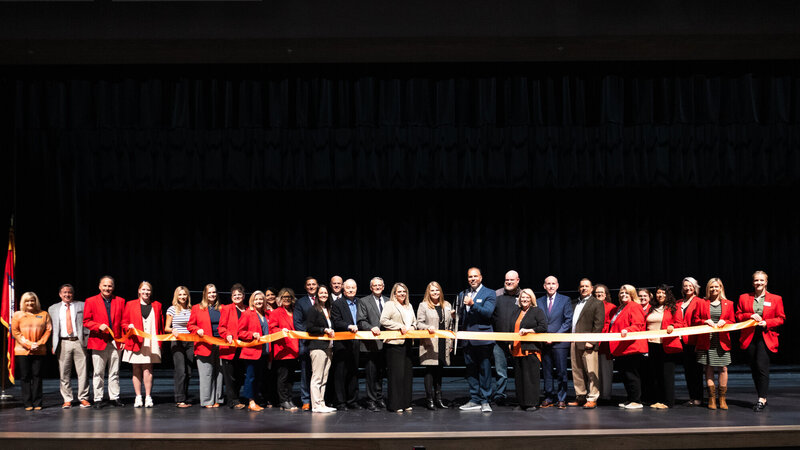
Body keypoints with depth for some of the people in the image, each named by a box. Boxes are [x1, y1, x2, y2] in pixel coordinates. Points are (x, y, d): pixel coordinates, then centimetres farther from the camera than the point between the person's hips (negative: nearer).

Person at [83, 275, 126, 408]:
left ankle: (114, 398, 14)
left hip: (115, 342, 2)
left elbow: (123, 321, 10)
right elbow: (86, 321, 1)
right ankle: (98, 399, 8)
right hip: (98, 342, -2)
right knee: (98, 373, 1)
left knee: (114, 372, 7)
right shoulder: (91, 301, 2)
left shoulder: (120, 301, 9)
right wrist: (99, 326, -16)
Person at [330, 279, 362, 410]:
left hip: (355, 344, 5)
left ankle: (353, 401, 19)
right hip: (342, 344, -5)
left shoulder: (359, 303, 14)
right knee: (340, 374, -2)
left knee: (353, 373, 12)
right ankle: (340, 403, 4)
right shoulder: (337, 304, -3)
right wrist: (349, 326, -26)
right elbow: (337, 322, -12)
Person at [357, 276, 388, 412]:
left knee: (380, 373, 11)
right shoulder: (364, 302, 3)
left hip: (384, 343, 4)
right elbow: (361, 321, -5)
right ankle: (371, 401, 4)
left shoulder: (388, 302, 15)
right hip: (371, 344, -4)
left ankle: (379, 399, 20)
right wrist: (371, 328, -21)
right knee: (370, 374, -2)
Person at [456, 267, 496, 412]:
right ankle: (474, 400, 14)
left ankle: (485, 401, 2)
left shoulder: (489, 293, 0)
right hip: (467, 339, 5)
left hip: (483, 338, -5)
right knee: (471, 370, 8)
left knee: (484, 370, -3)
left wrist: (473, 304, -27)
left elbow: (488, 312, -15)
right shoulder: (462, 295, 17)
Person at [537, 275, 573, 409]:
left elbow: (568, 321, -2)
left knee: (561, 372, -1)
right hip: (544, 342, 3)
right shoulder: (539, 301, 12)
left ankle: (561, 399, 5)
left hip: (559, 342, -3)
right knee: (547, 372, 7)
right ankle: (549, 398, 14)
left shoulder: (565, 300, 3)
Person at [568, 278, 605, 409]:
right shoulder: (574, 303, 20)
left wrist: (591, 341, -15)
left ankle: (592, 399, -1)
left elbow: (598, 324, -7)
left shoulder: (597, 303, 1)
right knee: (577, 372, 9)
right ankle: (580, 397, 17)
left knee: (591, 372, -5)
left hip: (587, 344, -6)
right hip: (574, 344, 6)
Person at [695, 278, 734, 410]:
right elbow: (696, 320, 9)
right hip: (706, 341, 0)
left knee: (723, 369, -3)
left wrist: (724, 322, -8)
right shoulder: (702, 303, 8)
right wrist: (705, 321, -9)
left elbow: (733, 322, 12)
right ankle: (712, 398, 7)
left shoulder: (728, 304, 10)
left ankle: (722, 398, 7)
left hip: (722, 341, 0)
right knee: (709, 369, 0)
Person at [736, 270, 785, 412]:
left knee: (761, 366, -15)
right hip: (749, 337, 3)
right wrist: (750, 316, -9)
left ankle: (761, 399, -11)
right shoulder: (744, 298, 10)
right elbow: (738, 316, 10)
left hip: (766, 337, -3)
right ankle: (762, 399, 17)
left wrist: (767, 323, -10)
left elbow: (781, 318, 6)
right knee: (754, 368, 6)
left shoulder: (776, 299, 6)